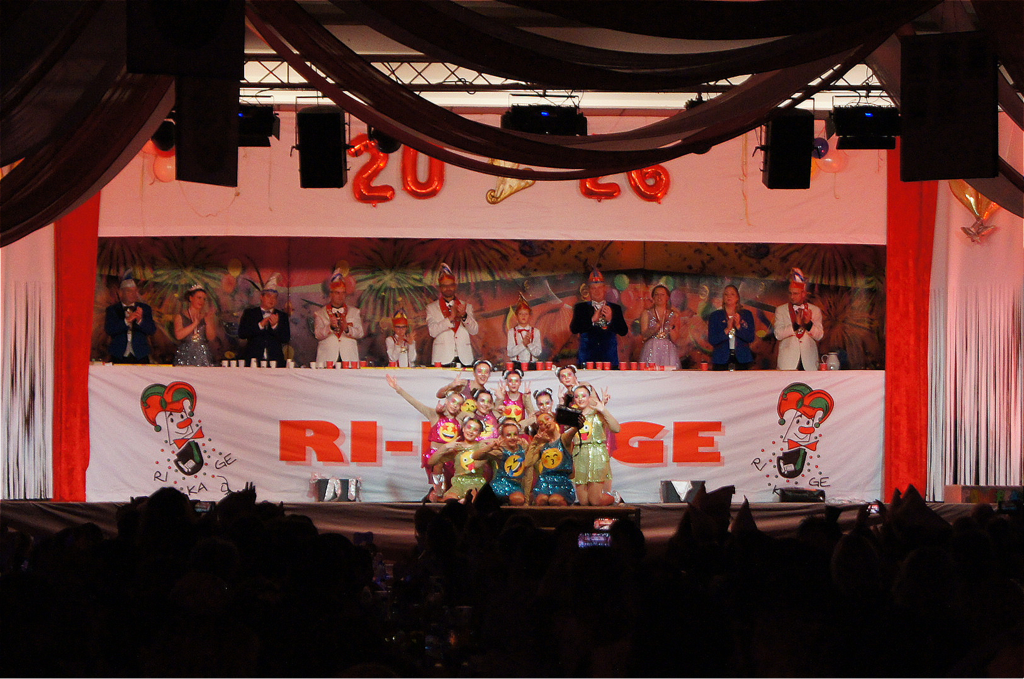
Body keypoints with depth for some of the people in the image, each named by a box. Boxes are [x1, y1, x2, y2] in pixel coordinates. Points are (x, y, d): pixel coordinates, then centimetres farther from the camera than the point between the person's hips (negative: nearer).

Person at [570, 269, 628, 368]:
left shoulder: (615, 308, 12)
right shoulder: (581, 307, 10)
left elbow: (623, 332, 1)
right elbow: (574, 329, -4)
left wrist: (610, 319, -16)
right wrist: (592, 320, -15)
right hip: (587, 360, -1)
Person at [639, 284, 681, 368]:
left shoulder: (674, 315, 8)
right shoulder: (646, 313, 7)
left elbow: (675, 339, 3)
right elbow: (644, 335, -3)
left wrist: (672, 327, -14)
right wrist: (656, 328, -20)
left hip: (668, 352, 1)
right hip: (651, 351, -1)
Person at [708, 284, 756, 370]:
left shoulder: (747, 315, 10)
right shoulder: (715, 316, 8)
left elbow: (751, 338, 2)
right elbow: (711, 340, -1)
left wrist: (738, 326, -12)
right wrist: (727, 330, -13)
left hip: (741, 360, 1)